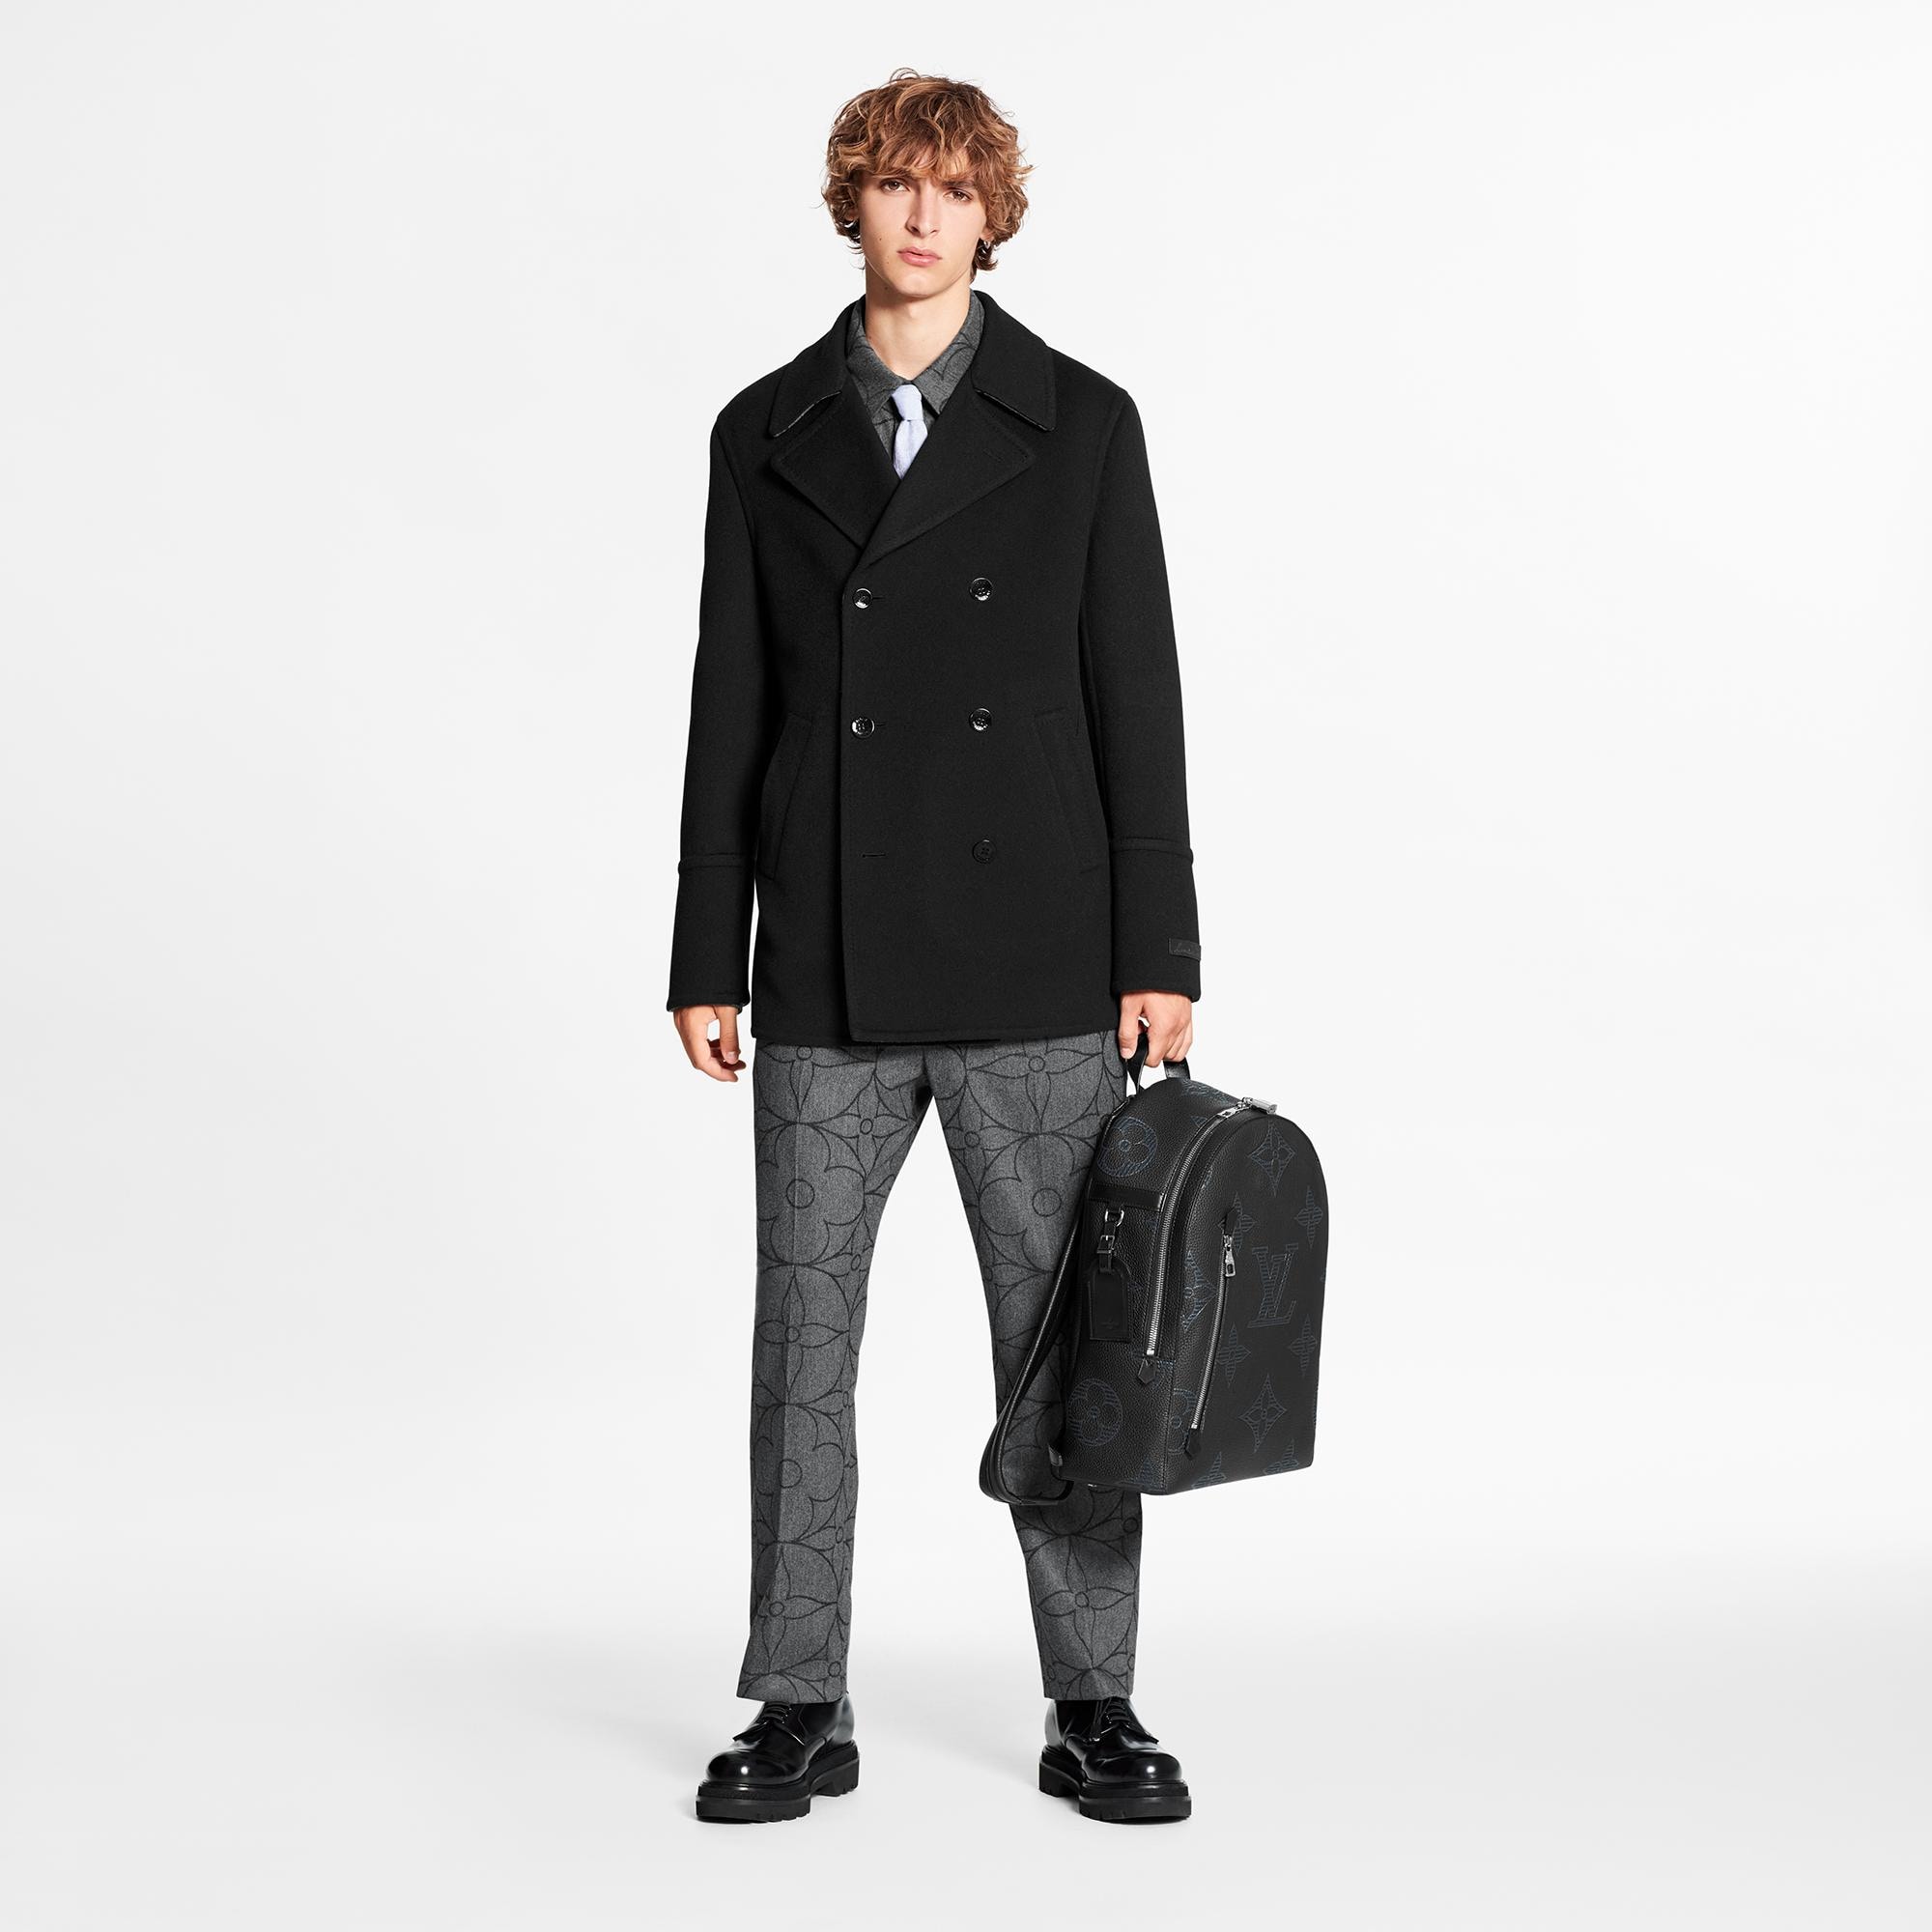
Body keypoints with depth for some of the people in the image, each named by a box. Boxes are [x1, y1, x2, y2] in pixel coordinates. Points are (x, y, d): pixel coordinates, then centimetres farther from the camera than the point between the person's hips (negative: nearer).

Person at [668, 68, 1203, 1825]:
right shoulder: (767, 433, 8)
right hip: (830, 970, 2)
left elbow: (1136, 696, 1)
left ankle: (1093, 1708, 17)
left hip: (1034, 961, -1)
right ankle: (800, 1712, 18)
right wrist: (705, 956, 4)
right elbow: (731, 706, 8)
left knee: (1061, 1334, 5)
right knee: (802, 1334, 6)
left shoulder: (1079, 423, 3)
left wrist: (1159, 954, -5)